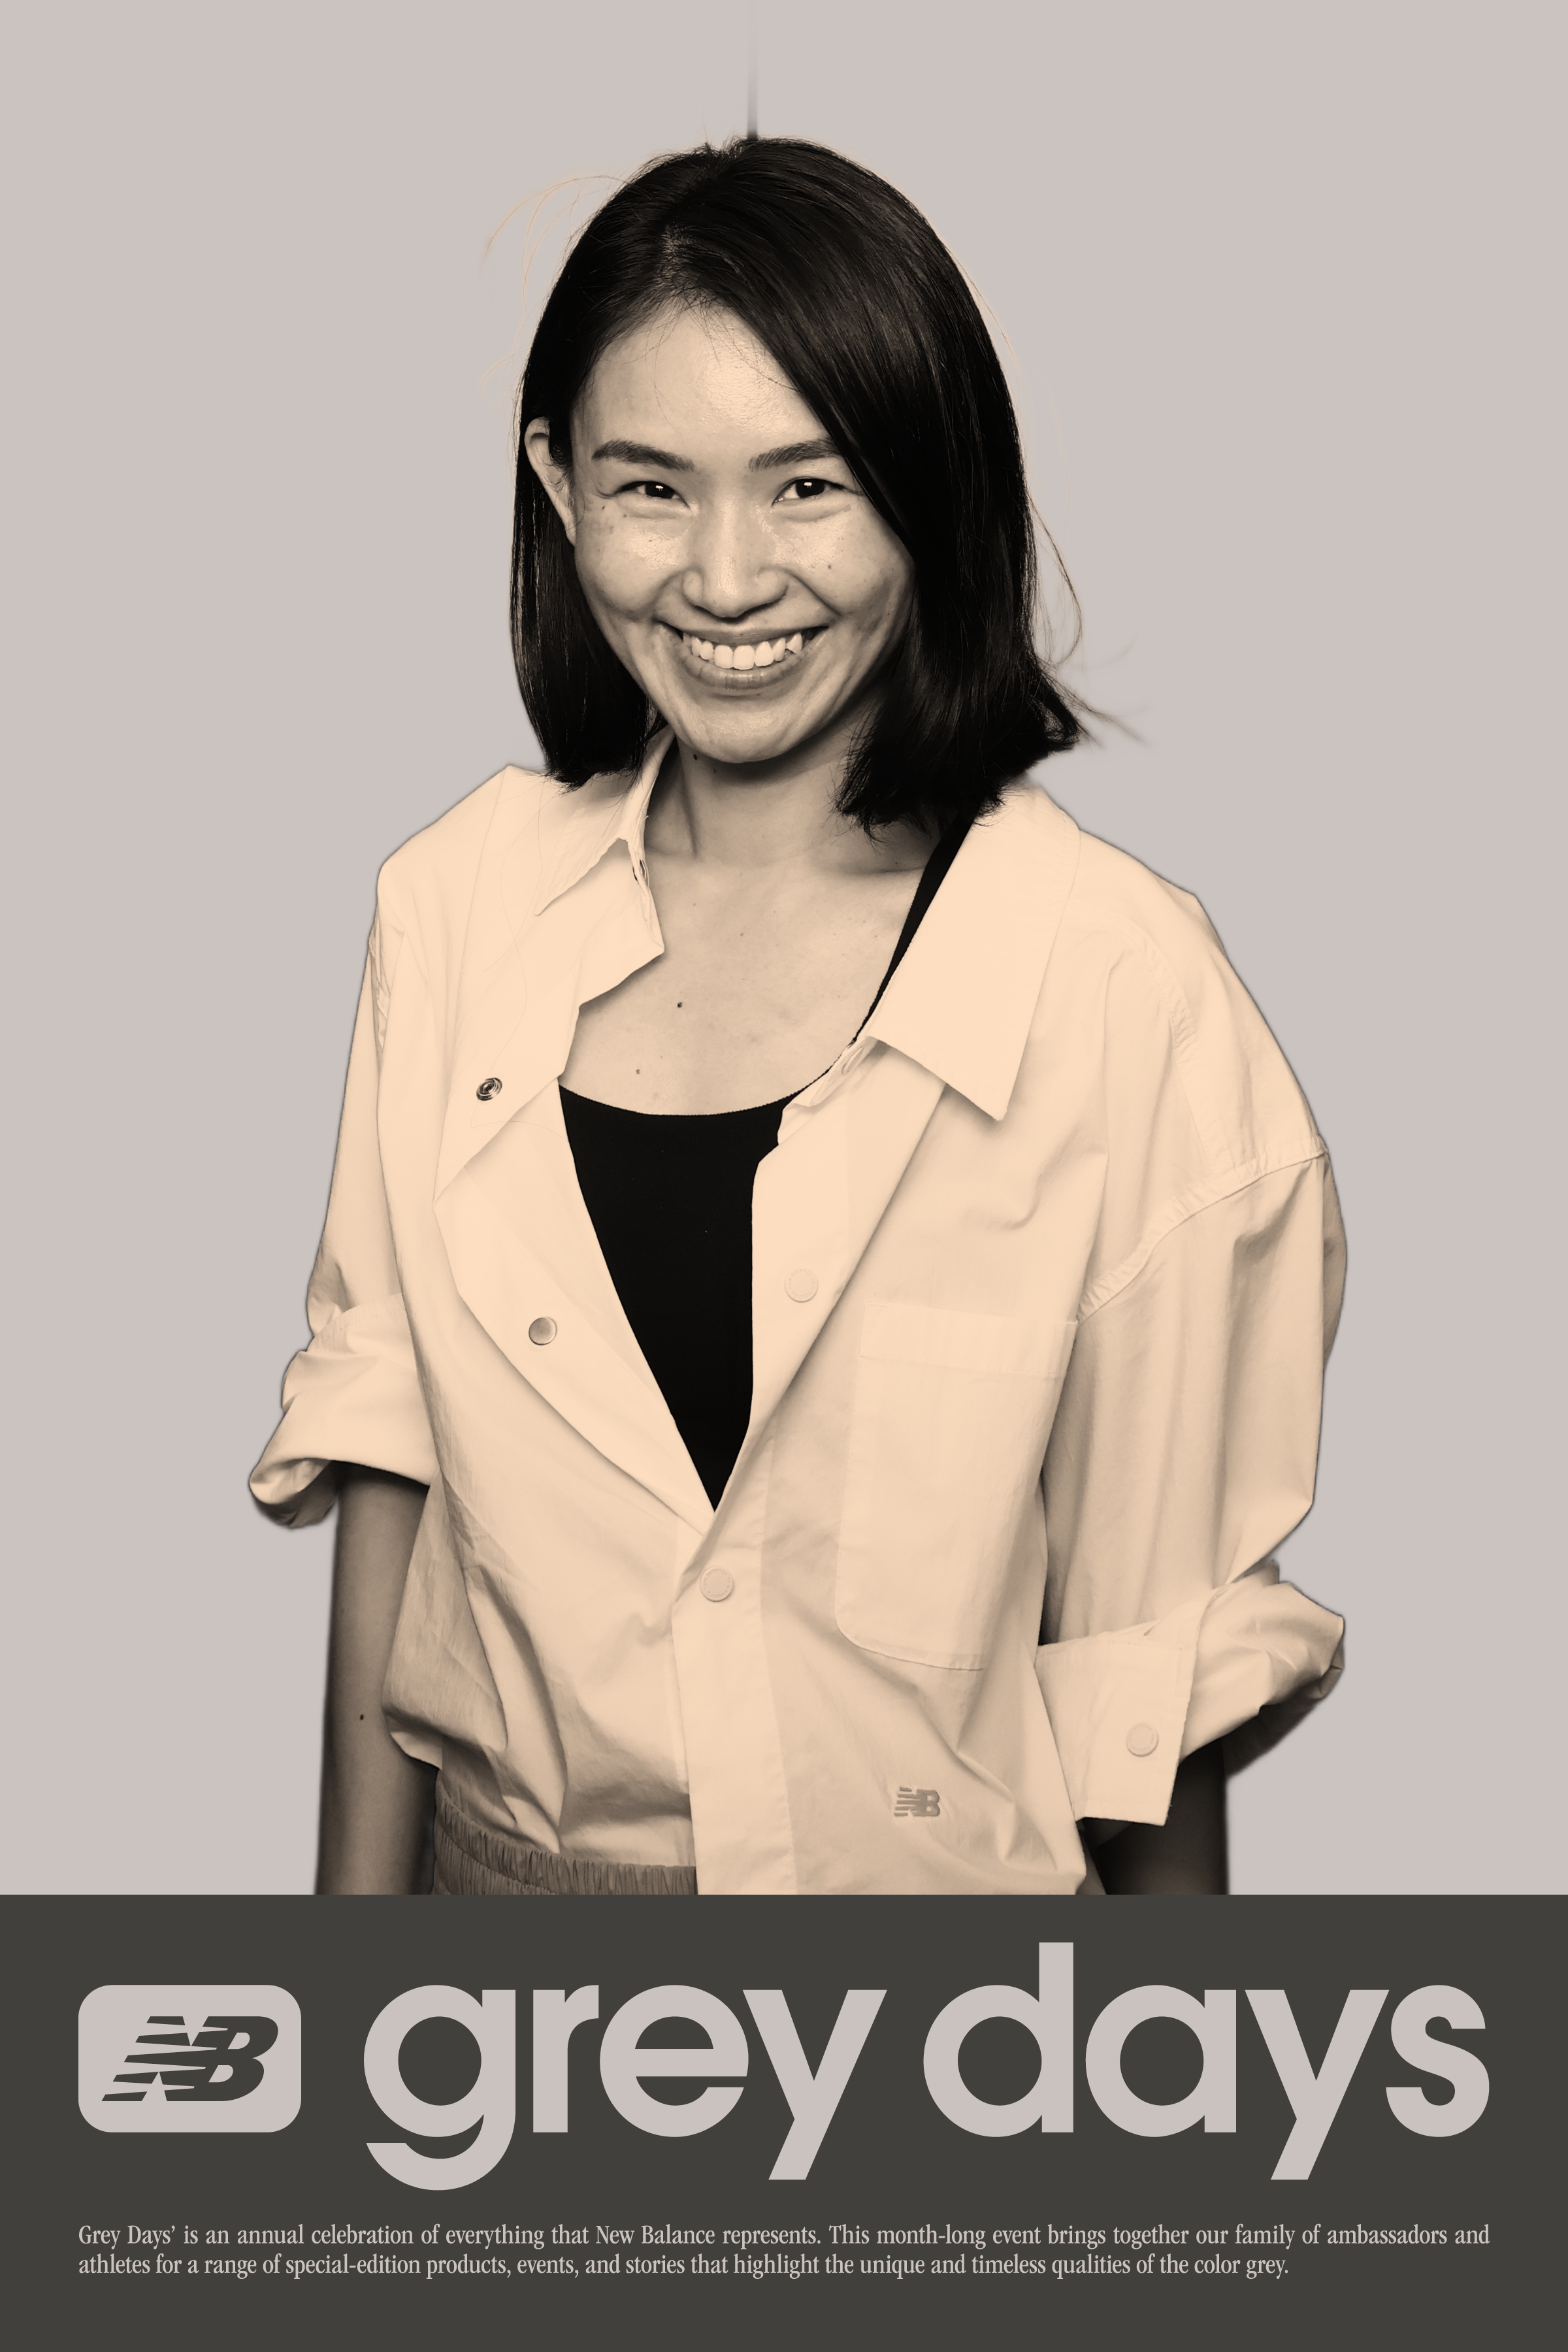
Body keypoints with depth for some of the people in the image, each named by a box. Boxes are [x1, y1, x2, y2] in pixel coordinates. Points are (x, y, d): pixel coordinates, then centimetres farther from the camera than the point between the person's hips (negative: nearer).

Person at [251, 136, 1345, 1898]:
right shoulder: (457, 904, -6)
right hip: (498, 1870, 3)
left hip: (938, 1882, -2)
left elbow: (1160, 1621, -12)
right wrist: (358, 1896, -2)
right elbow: (383, 1442, -1)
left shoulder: (1123, 986, -18)